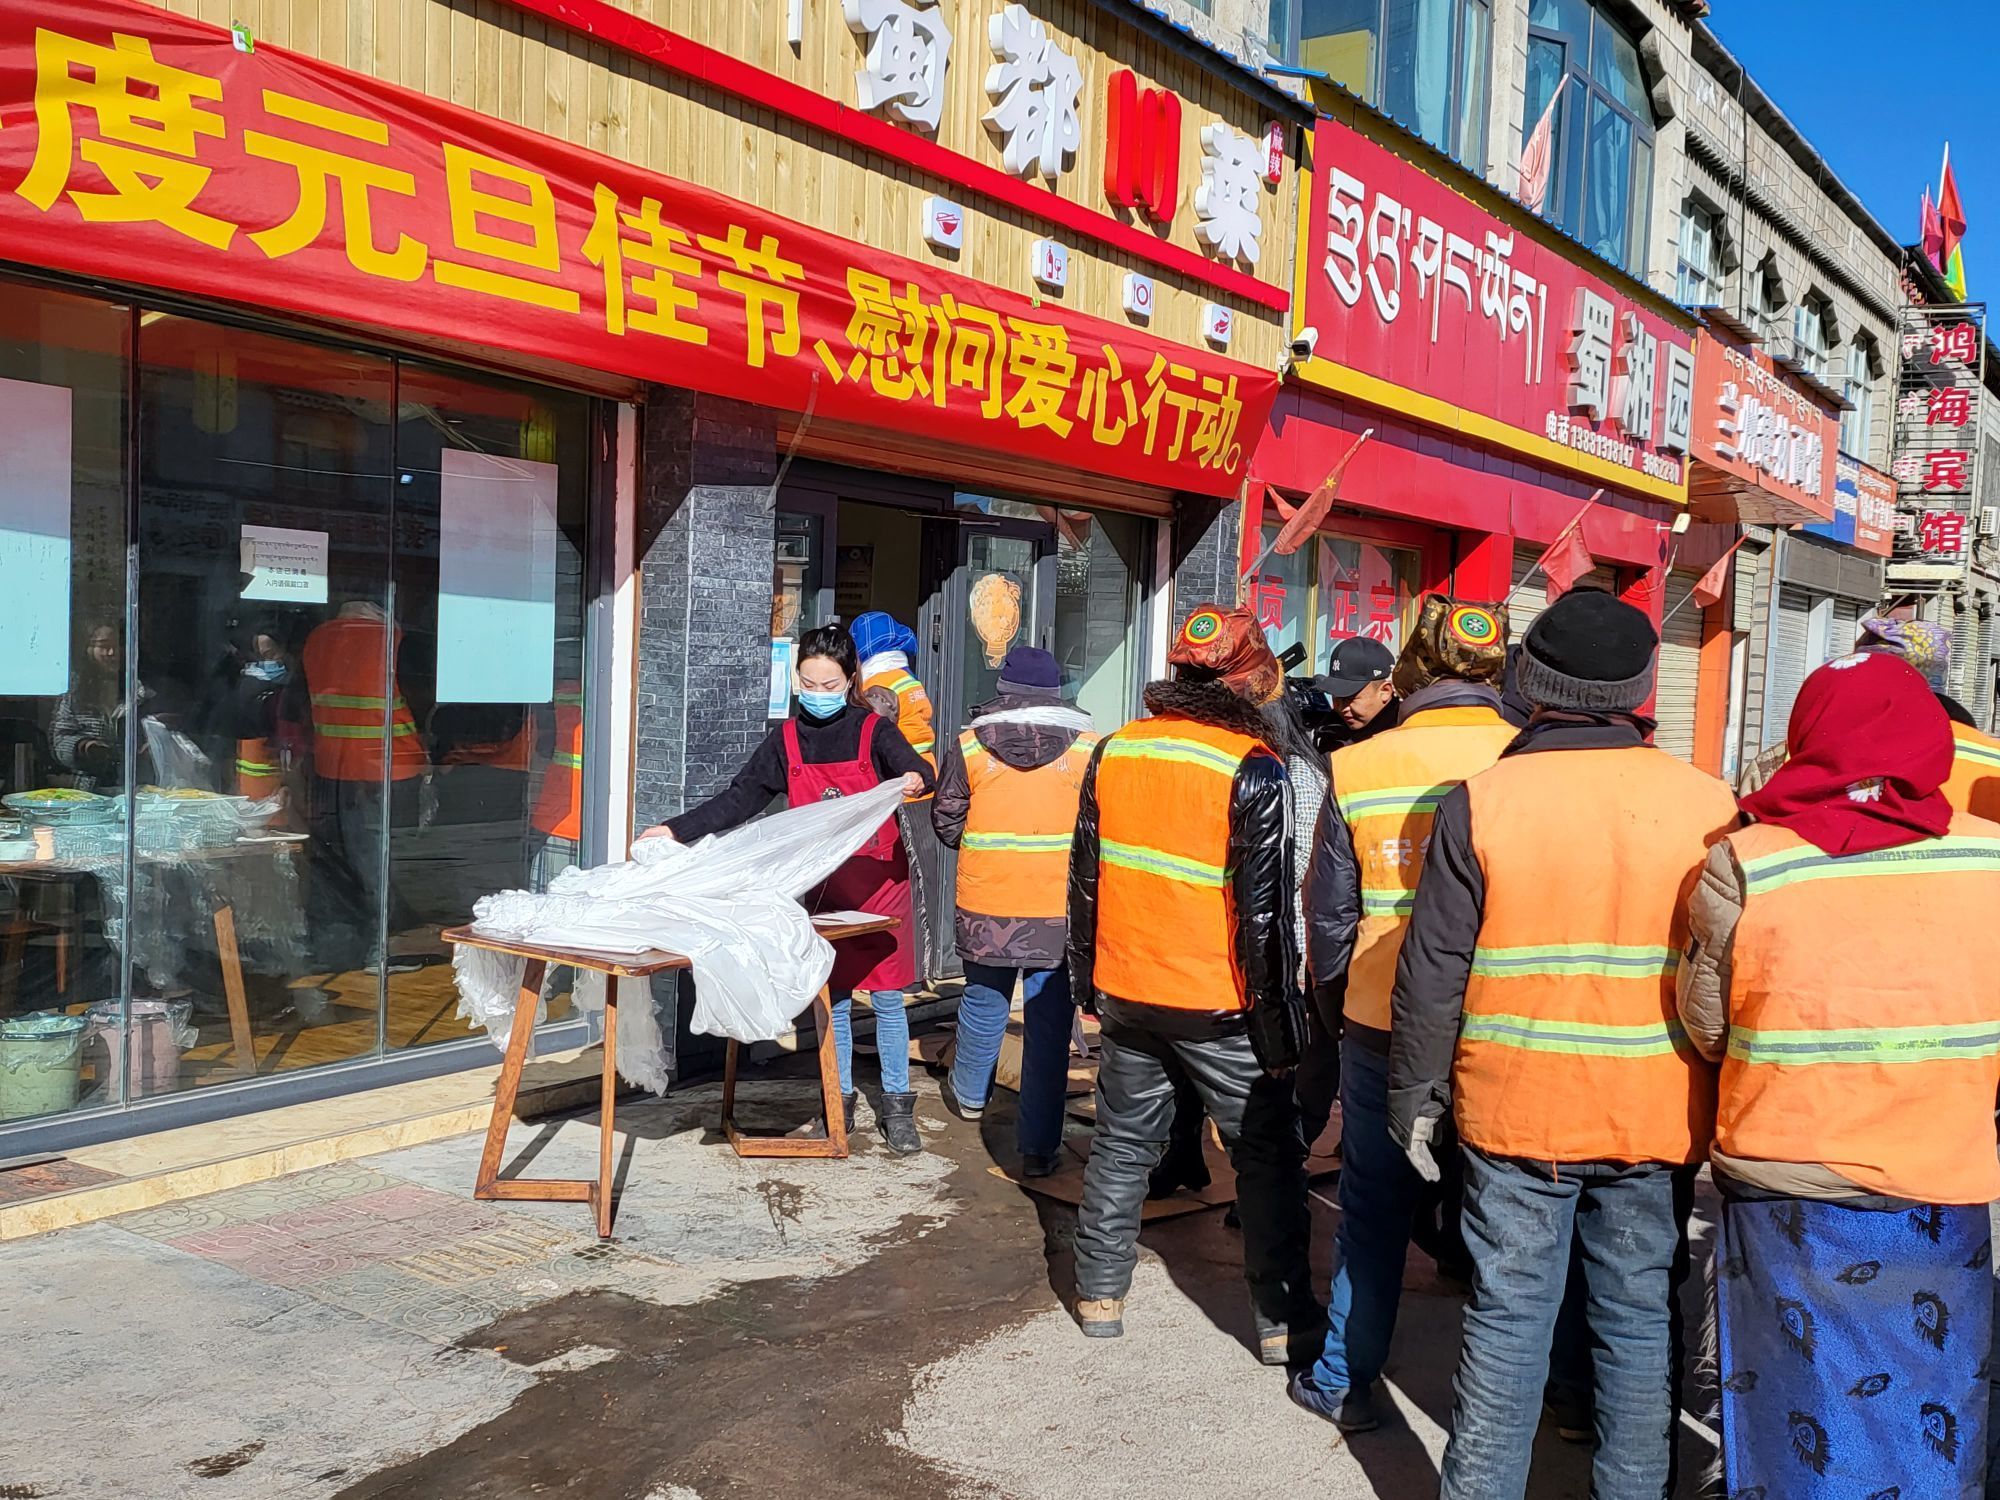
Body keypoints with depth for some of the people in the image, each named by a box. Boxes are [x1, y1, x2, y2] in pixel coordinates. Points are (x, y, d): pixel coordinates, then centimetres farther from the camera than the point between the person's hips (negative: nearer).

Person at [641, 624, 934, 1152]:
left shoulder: (874, 731, -4)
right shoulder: (786, 740, 6)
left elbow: (917, 772, -18)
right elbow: (739, 799, 6)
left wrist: (916, 781, -43)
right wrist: (676, 830, -2)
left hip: (879, 879, -3)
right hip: (822, 886, 3)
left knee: (887, 997, 2)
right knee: (833, 997, 8)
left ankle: (897, 1106, 13)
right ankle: (841, 1101, 20)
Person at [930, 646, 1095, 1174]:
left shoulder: (967, 747, -3)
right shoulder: (1088, 750, -5)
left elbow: (945, 821, 6)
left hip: (986, 905, 2)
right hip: (1060, 912, -1)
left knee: (983, 1003, 22)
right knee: (1049, 1023, 5)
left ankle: (970, 1094, 45)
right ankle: (1038, 1146, 8)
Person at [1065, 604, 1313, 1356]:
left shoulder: (1114, 752, 0)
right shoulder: (1252, 769, -15)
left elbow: (1084, 879, 7)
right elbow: (1264, 911, -15)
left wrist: (1086, 982, 18)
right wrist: (1279, 1025, -6)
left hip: (1124, 990, 5)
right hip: (1217, 1003, -4)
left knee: (1124, 1140, 18)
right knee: (1267, 1152, 11)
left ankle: (1100, 1293, 27)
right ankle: (1281, 1316, 17)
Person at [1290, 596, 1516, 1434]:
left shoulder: (1358, 770, -6)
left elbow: (1329, 920, 0)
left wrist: (1335, 1018, 15)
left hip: (1384, 1028, 0)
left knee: (1373, 1209, 14)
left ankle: (1344, 1383, 24)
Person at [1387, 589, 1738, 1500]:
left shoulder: (1480, 803, -10)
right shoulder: (1708, 806, -5)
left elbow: (1431, 974, -7)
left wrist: (1416, 1100, 4)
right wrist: (1722, 1109, 16)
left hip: (1516, 1115, -1)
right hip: (1658, 1118, 1)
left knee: (1507, 1318, 10)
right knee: (1640, 1321, 14)